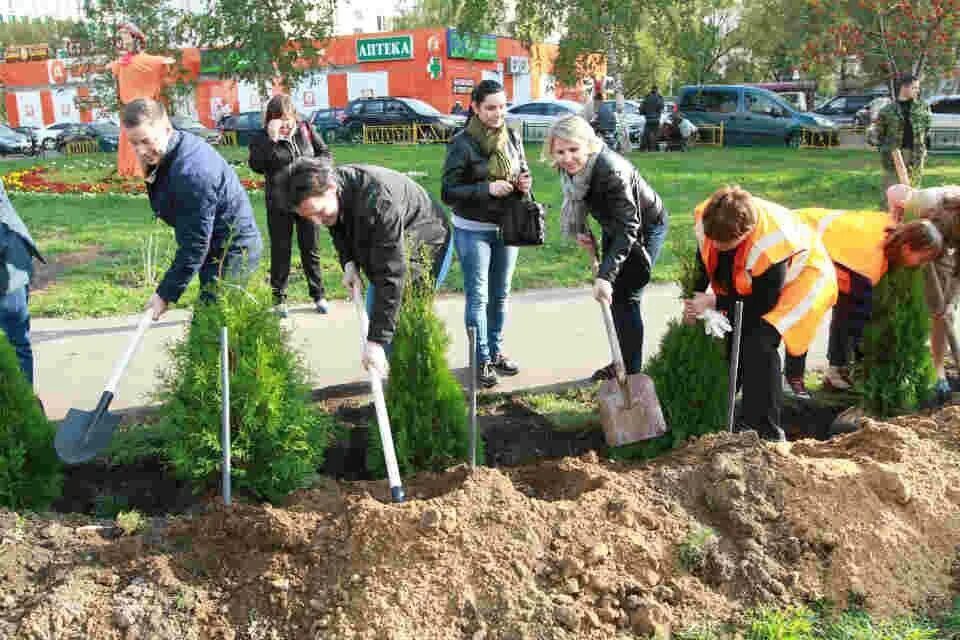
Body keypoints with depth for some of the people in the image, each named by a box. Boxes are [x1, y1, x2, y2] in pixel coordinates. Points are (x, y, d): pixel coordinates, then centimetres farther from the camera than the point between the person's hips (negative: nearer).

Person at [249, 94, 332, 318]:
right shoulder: (261, 138, -5)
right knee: (281, 251, 7)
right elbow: (256, 165, -19)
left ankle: (318, 295, 23)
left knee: (311, 250, 11)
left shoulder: (305, 130, 3)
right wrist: (271, 140, -25)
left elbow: (324, 152, 13)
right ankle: (279, 298, 18)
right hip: (279, 205, -2)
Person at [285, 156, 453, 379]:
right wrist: (349, 262, -14)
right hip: (379, 250, 8)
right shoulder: (325, 193, -18)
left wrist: (377, 339, -42)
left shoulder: (378, 201, -43)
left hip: (426, 249, -8)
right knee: (373, 316, 14)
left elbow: (390, 275, -42)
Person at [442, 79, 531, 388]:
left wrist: (525, 184, -9)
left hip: (506, 227, 5)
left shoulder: (512, 138, 2)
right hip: (473, 231, -5)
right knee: (477, 296, -1)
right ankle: (482, 360, 9)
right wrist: (487, 189, -24)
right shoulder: (462, 143, -12)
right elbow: (448, 192, -13)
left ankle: (496, 351, 28)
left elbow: (523, 174, 15)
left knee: (500, 295, 14)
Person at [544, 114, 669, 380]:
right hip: (613, 225, 8)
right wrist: (580, 230, -6)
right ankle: (621, 362, 28)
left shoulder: (612, 170, -39)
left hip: (644, 227, -8)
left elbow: (628, 228, -39)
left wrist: (605, 275, -45)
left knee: (625, 296, -9)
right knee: (613, 297, 13)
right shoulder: (568, 167, -16)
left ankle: (631, 371, 4)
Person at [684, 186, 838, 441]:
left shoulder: (770, 243, -40)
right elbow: (703, 260, -3)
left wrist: (715, 302, -29)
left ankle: (765, 432, -16)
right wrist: (696, 297, -18)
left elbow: (764, 303, -27)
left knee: (759, 342, -25)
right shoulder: (706, 220, -23)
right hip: (750, 285, 7)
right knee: (727, 340, -1)